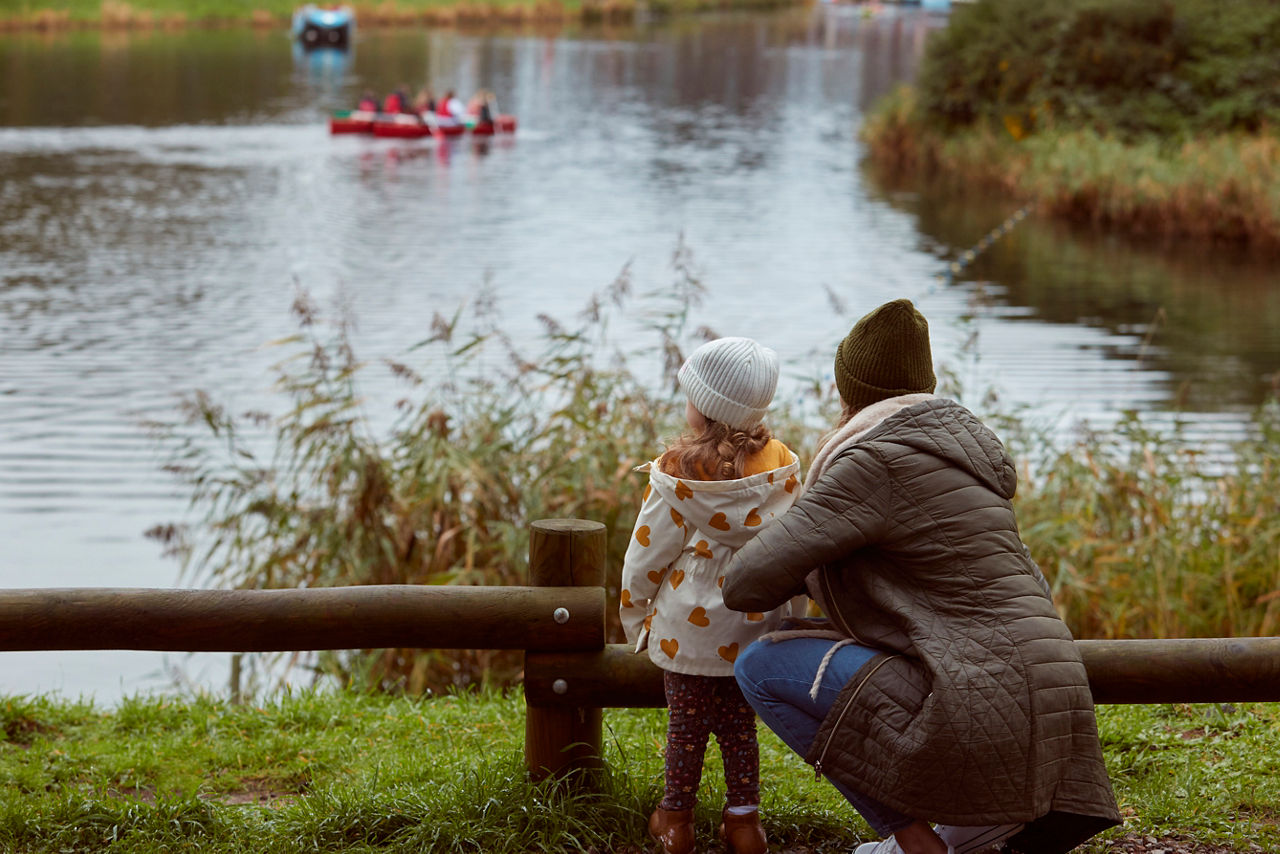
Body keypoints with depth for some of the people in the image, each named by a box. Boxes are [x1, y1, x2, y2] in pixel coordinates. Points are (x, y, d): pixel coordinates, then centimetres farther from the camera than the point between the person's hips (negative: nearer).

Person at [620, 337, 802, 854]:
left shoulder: (679, 472, -18)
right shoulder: (783, 466, -6)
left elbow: (648, 554, -10)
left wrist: (634, 616, 6)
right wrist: (786, 611, 18)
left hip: (689, 629, -3)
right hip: (756, 626, 3)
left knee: (686, 725, 11)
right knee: (740, 724, 16)